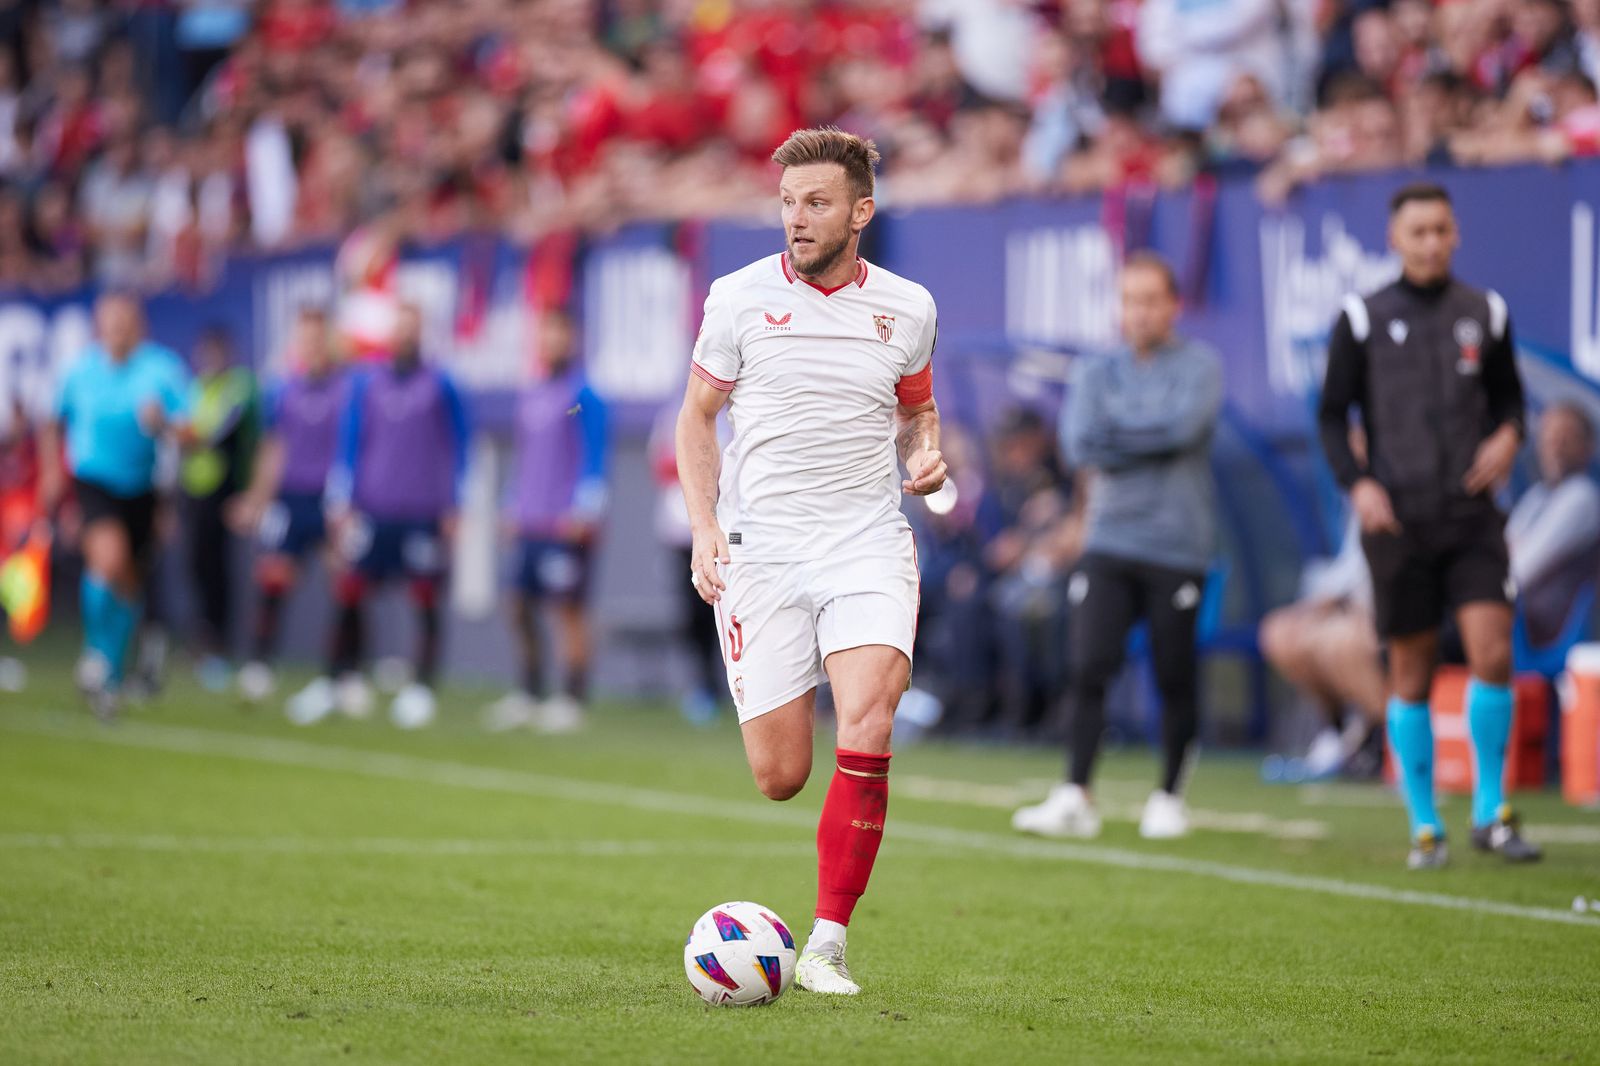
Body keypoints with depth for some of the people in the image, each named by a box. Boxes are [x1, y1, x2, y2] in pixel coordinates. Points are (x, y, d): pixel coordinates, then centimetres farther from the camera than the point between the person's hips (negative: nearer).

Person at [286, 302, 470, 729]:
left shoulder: (440, 386, 2)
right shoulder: (365, 384, 8)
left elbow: (457, 449, 5)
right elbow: (348, 445, 10)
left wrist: (452, 509, 2)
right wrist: (341, 503, 3)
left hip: (423, 515, -2)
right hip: (372, 513, 2)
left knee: (426, 602, -2)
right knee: (348, 594, -1)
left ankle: (420, 690, 5)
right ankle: (340, 681, 9)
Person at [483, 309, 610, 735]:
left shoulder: (582, 396, -8)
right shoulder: (530, 396, 16)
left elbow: (594, 458, -11)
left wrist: (583, 512, -15)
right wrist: (515, 508, 20)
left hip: (568, 525, -8)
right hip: (530, 524, 8)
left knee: (569, 609, -5)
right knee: (521, 608, 9)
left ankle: (571, 700, 0)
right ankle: (529, 695, 18)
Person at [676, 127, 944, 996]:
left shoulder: (906, 307, 5)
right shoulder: (739, 297, 0)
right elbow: (697, 415, 9)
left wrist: (926, 453, -1)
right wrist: (704, 526, -4)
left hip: (868, 544, 0)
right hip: (759, 551, 0)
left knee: (865, 728, -22)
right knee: (780, 777, -2)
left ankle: (826, 945, -15)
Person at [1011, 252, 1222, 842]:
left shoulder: (1199, 365, 1)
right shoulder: (1099, 373, 11)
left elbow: (1184, 424, -17)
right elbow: (1080, 444, -3)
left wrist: (1115, 434, -6)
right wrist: (1152, 441, -8)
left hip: (1177, 547, -3)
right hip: (1110, 543, 3)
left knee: (1174, 678, 1)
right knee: (1088, 669, -8)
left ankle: (1169, 796, 16)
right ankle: (1076, 797, -6)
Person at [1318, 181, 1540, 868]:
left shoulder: (1484, 314, 9)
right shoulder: (1363, 320, 2)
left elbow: (1507, 394, 19)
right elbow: (1332, 413, 5)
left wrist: (1509, 435, -3)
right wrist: (1356, 483, -10)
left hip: (1472, 514, 1)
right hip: (1397, 520, -1)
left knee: (1493, 653, -12)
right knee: (1411, 673, 2)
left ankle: (1490, 813, 1)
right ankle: (1424, 826, 13)